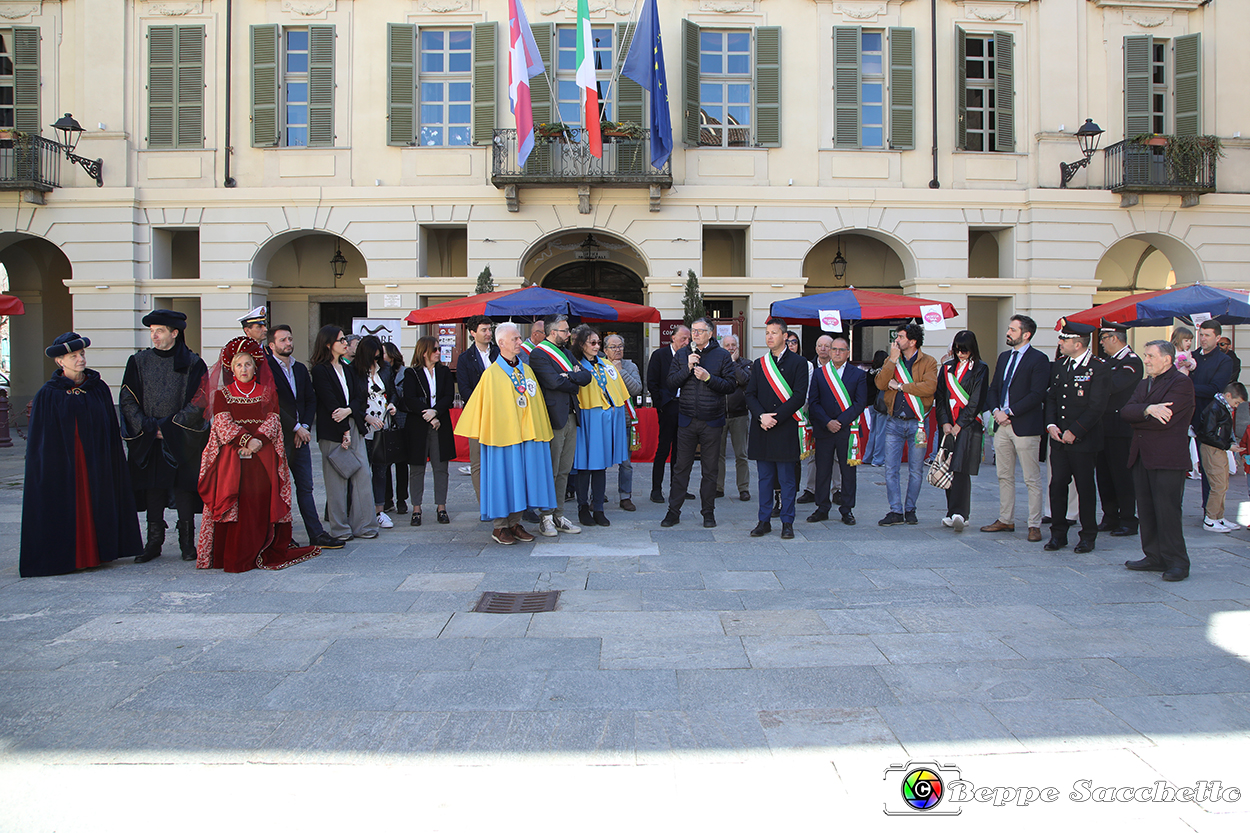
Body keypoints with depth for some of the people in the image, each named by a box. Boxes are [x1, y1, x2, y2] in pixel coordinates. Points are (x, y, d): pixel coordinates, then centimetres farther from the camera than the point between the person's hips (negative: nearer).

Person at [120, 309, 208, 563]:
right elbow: (127, 400, 4)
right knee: (153, 491, 4)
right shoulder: (139, 361, 8)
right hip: (149, 440, 2)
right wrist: (148, 428, -8)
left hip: (182, 441, -2)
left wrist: (169, 427, -11)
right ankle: (154, 543, 12)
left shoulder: (192, 364, 0)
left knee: (184, 490, -1)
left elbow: (198, 402, -5)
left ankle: (187, 542, 8)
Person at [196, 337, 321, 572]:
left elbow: (273, 419, 4)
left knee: (261, 505, -4)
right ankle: (233, 557, -3)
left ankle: (261, 552, 2)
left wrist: (258, 440, -14)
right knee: (234, 504, -6)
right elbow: (222, 423, -1)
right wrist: (246, 439, -16)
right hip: (232, 457, -1)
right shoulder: (222, 394, 10)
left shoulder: (266, 392, 13)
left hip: (263, 457, 1)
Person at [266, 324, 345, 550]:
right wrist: (295, 428, -11)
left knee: (305, 486, 7)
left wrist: (304, 426, -1)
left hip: (300, 435, 6)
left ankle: (317, 535, 8)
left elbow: (311, 400, 14)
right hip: (279, 436, -6)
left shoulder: (300, 369, 16)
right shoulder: (266, 367, -6)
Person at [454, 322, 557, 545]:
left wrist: (541, 430, 13)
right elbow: (481, 406, -1)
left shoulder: (527, 369, 11)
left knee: (521, 477, 7)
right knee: (504, 476, -1)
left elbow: (537, 401, 16)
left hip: (527, 434, 5)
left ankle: (514, 523, 16)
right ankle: (499, 526, 9)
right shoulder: (491, 374, -5)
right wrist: (483, 434, -2)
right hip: (503, 434, -5)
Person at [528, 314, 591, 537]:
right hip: (554, 418, -8)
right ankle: (546, 518, 5)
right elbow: (554, 382, -20)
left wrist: (569, 376, -9)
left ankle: (558, 516, 18)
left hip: (570, 416, 8)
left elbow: (586, 376, 9)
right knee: (551, 472, -3)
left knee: (564, 470, 11)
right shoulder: (539, 355, -8)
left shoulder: (565, 351, 19)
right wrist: (576, 383, -4)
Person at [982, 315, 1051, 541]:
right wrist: (997, 410, -3)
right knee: (1004, 476, 13)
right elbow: (993, 389, 16)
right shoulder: (1004, 357, 16)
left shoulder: (1039, 359, -7)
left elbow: (1037, 394, -15)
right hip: (1002, 425, 7)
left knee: (1032, 480, -1)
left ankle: (1035, 525, 5)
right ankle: (1006, 520, 23)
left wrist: (1009, 412, -16)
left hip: (1025, 427, -7)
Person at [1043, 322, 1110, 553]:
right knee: (1057, 485, 5)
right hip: (1059, 438, 6)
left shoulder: (1097, 368, -10)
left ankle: (1088, 536, 17)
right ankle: (1058, 534, 14)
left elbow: (1097, 407, -14)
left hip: (1084, 440, -6)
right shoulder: (1062, 364, 11)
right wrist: (1051, 425, 0)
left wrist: (1074, 432, -14)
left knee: (1085, 488, 4)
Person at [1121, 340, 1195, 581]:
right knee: (1146, 510, 10)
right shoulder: (1144, 383, 19)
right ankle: (1154, 557, 18)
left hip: (1168, 459, -8)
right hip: (1142, 457, 8)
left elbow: (1164, 420, -17)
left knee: (1167, 511, -6)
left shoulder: (1181, 383, -7)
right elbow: (1126, 411, 3)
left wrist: (1136, 419, -2)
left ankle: (1177, 563, 3)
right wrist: (1148, 410, -17)